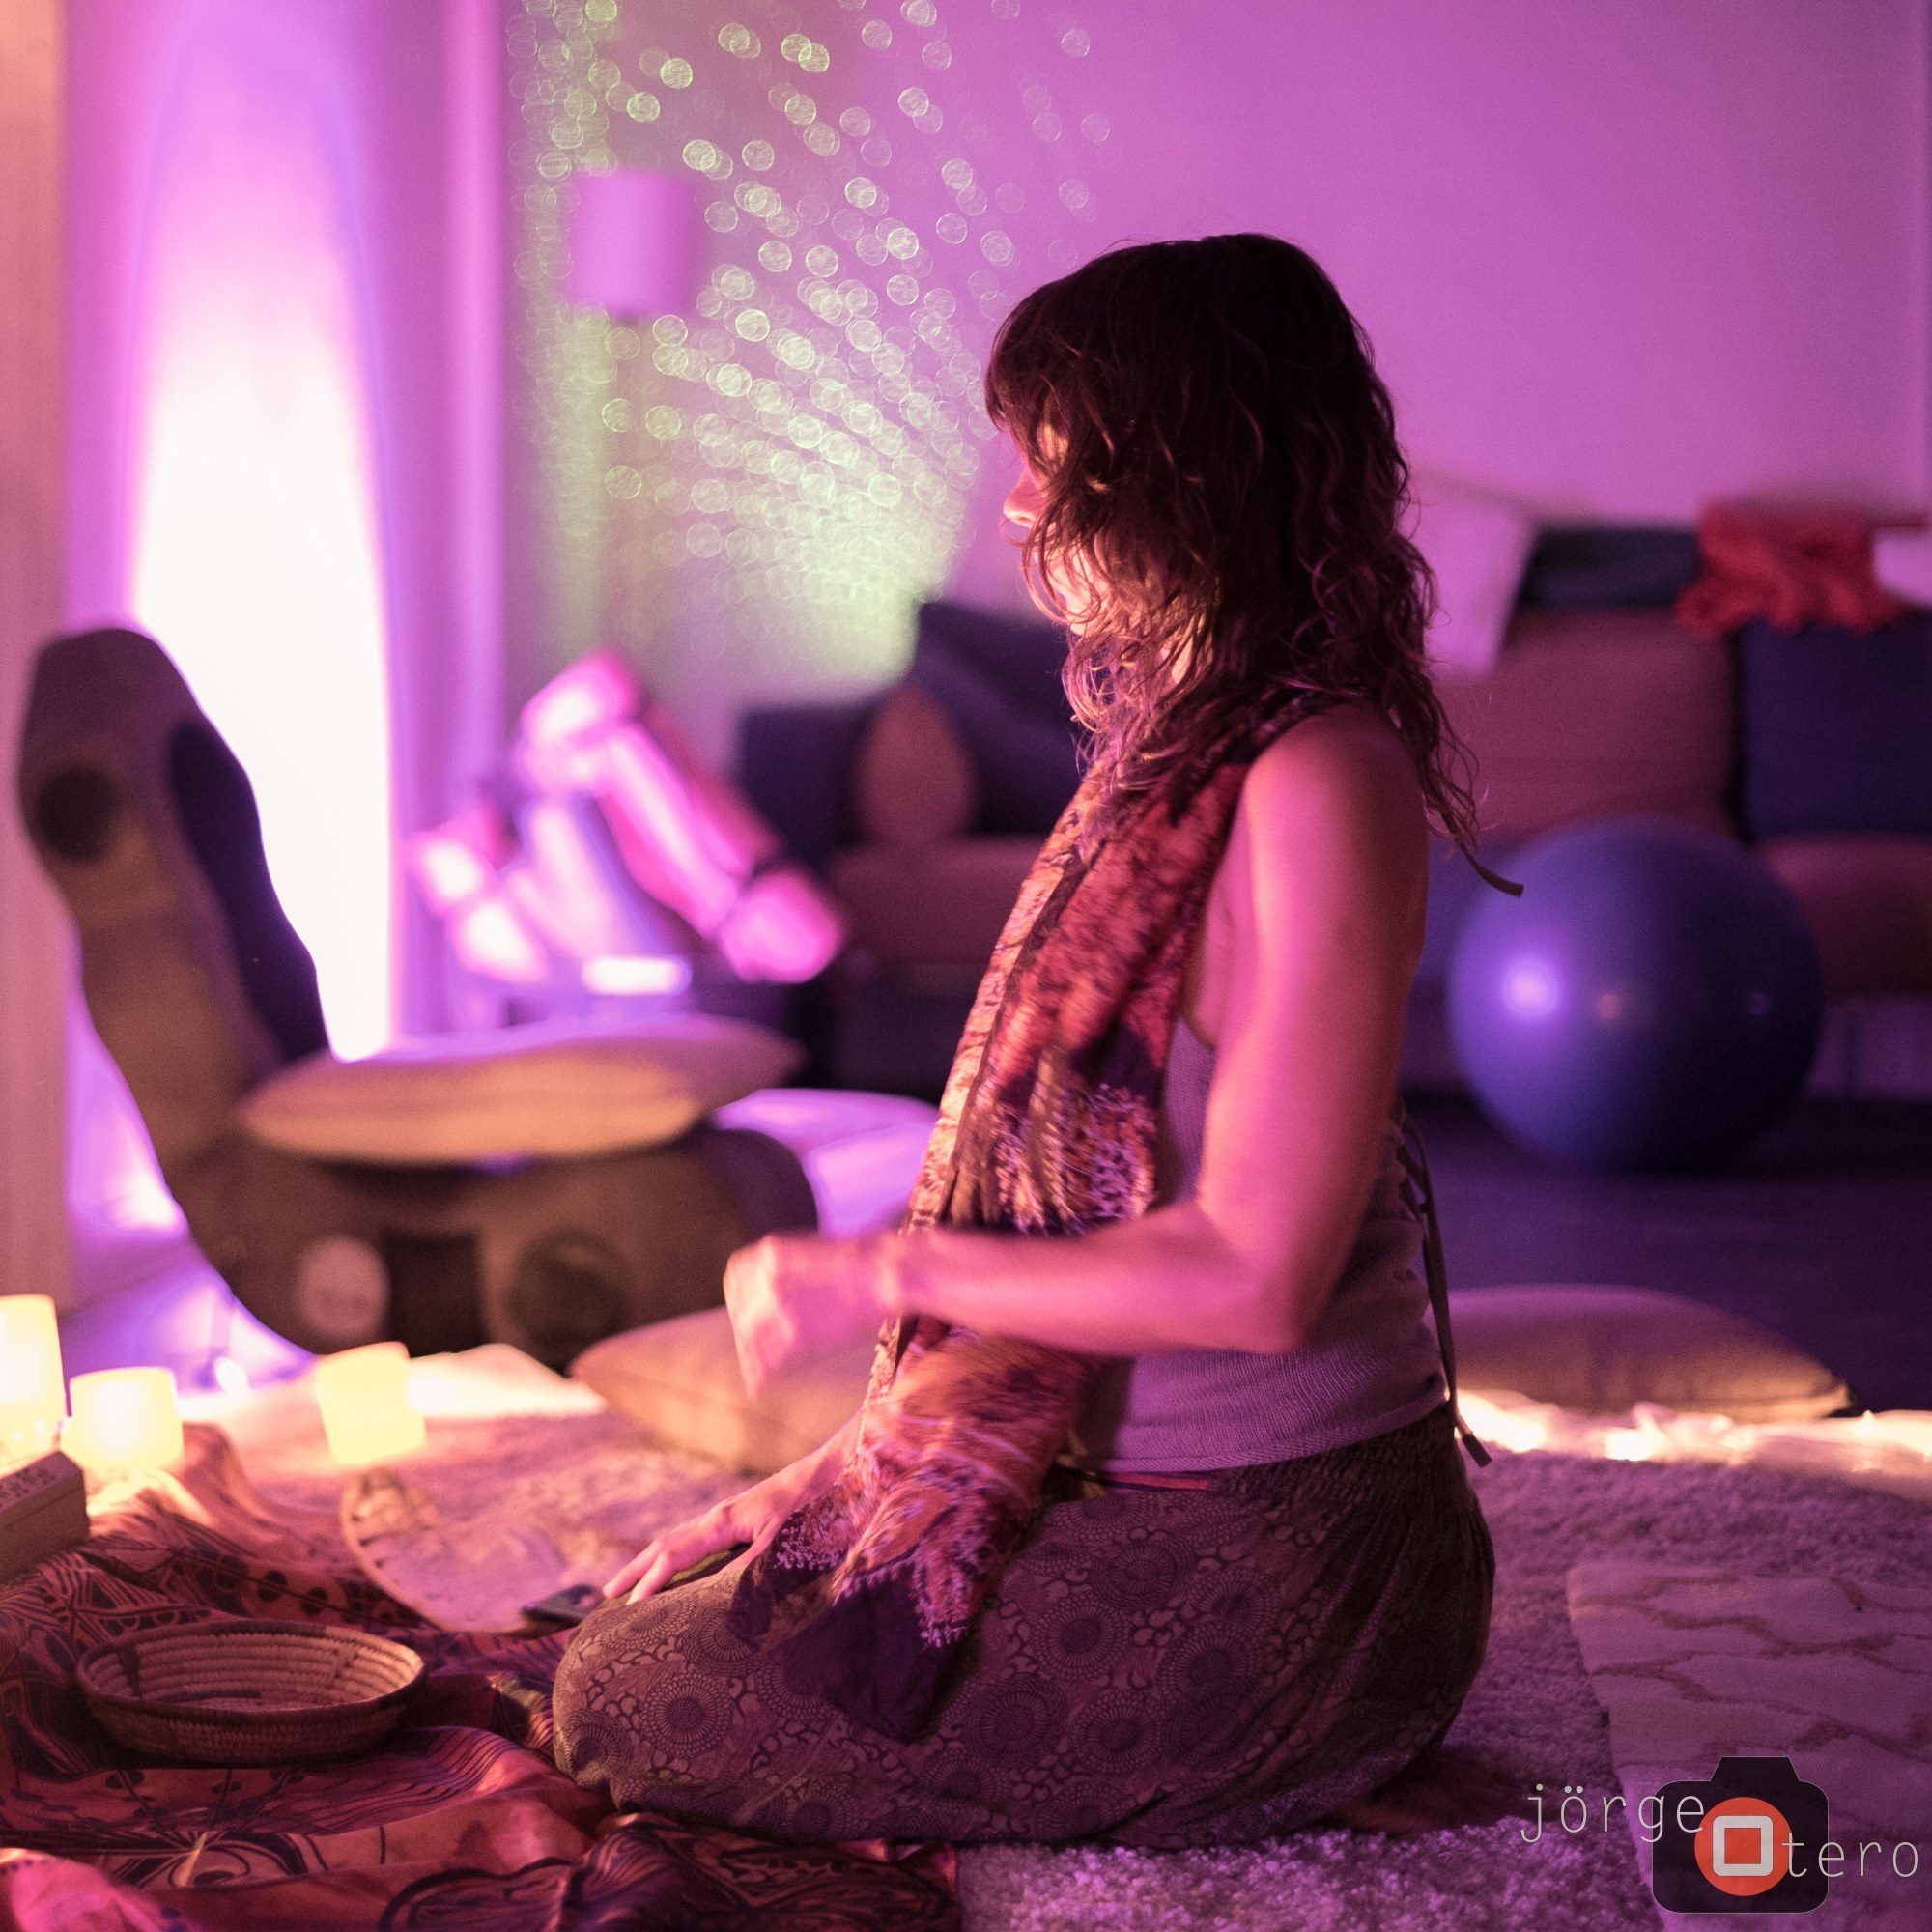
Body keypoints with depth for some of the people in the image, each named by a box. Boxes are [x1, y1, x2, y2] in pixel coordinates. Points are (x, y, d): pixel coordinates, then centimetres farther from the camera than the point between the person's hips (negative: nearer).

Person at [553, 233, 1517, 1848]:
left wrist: (888, 1274, -14)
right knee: (660, 1617, 16)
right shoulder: (1182, 747, 10)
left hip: (1269, 1563, -10)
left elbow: (1253, 1275, -25)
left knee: (627, 1710, -6)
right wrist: (860, 1464, 12)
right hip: (1130, 1487, 10)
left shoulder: (1317, 786, -21)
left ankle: (1277, 1781, 0)